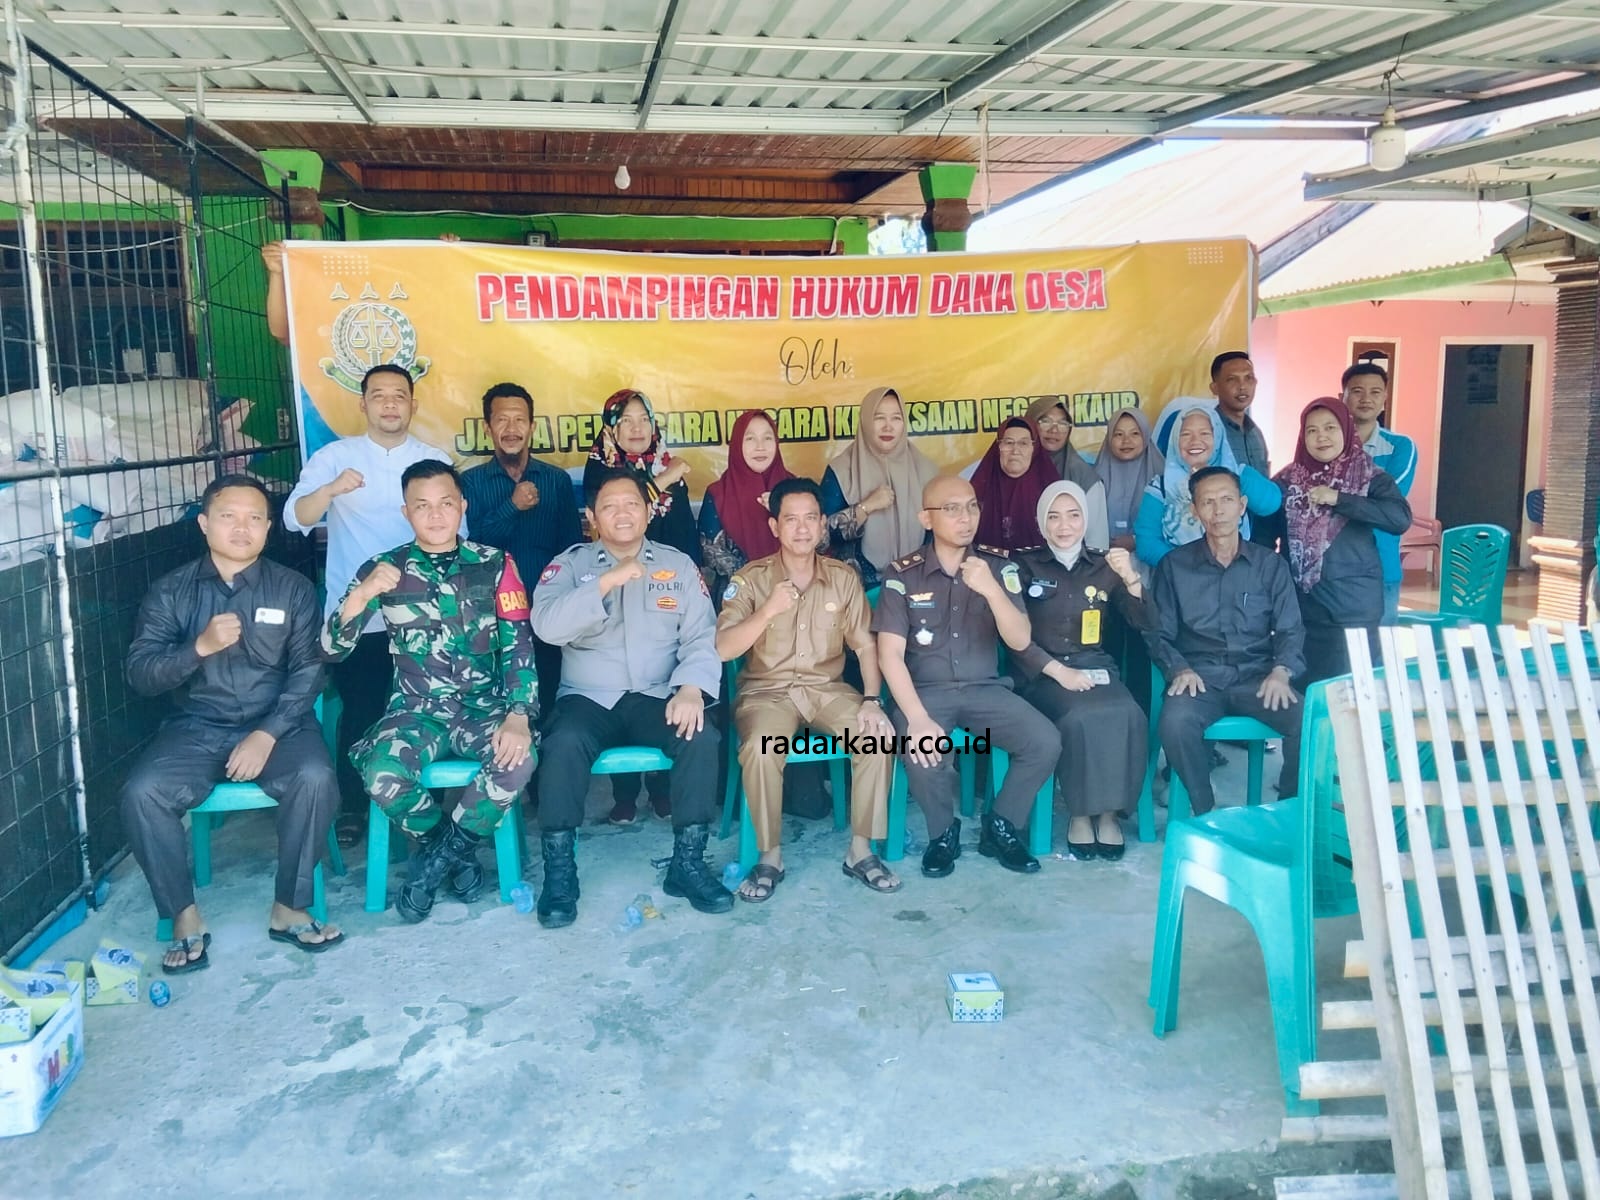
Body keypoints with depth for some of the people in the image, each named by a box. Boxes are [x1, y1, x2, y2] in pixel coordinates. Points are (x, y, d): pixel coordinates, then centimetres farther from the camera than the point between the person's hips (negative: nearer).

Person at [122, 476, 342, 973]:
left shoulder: (293, 588, 1)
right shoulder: (171, 591, 3)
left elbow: (308, 671, -5)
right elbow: (140, 675, -4)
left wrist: (268, 734, -19)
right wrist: (200, 646, -22)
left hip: (277, 725, -1)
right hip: (196, 728, 1)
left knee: (316, 778, -31)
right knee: (141, 792, -26)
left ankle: (289, 909, -12)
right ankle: (185, 916, -7)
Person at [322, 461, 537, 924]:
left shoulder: (494, 564, 1)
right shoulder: (384, 569, 2)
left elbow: (518, 646, -4)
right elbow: (332, 648, -2)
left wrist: (518, 716, -20)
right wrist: (360, 594, -21)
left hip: (485, 709, 0)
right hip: (417, 711, 0)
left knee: (519, 759, -33)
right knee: (382, 776, -32)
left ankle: (438, 854, -5)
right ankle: (456, 850, 0)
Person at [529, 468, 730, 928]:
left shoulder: (678, 565, 9)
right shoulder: (570, 564, 5)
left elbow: (701, 638, 1)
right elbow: (546, 625, -13)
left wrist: (691, 687, -19)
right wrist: (607, 581, -22)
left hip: (656, 697, 1)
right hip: (588, 698, -1)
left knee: (701, 737, -27)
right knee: (564, 743, -32)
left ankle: (687, 862, -13)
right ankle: (559, 870, -17)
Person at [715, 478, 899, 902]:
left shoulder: (844, 577, 4)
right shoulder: (750, 578, -4)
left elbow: (864, 644, 2)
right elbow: (722, 649, -13)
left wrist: (872, 700, -13)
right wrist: (767, 612, -27)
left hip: (828, 688, 3)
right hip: (767, 690, -2)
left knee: (878, 735, -24)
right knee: (761, 747, -34)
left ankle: (860, 851, -7)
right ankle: (770, 858, -13)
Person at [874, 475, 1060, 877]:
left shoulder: (999, 564, 1)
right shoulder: (903, 574, -5)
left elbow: (1021, 641, -7)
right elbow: (890, 654, -11)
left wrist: (991, 589, -24)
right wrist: (917, 718, -25)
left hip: (985, 688, 2)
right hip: (925, 690, -2)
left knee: (1045, 742, -21)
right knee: (922, 752, -32)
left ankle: (1001, 827, 6)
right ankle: (943, 833, 1)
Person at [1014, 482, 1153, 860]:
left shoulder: (1103, 566, 12)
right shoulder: (1025, 566, 5)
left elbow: (1144, 624, 3)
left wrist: (1131, 578, -15)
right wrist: (1059, 671, -16)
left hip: (1095, 666, 3)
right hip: (1043, 671, -2)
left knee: (1128, 715, -29)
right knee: (1080, 717, -33)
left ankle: (1109, 811, -15)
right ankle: (1080, 812, -16)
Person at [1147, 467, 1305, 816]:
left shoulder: (1271, 564, 13)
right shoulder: (1174, 565, 9)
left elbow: (1290, 630, 7)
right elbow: (1159, 633, 6)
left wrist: (1281, 670, -13)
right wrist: (1179, 669, -14)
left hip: (1256, 677, 1)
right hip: (1200, 678, -1)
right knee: (1175, 722, -34)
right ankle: (1205, 813, -11)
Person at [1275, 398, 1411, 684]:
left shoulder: (1371, 478, 0)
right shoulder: (1288, 480, 6)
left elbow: (1401, 518, -16)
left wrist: (1338, 499, -19)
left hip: (1354, 604, -2)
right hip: (1301, 602, 2)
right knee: (1302, 686, 8)